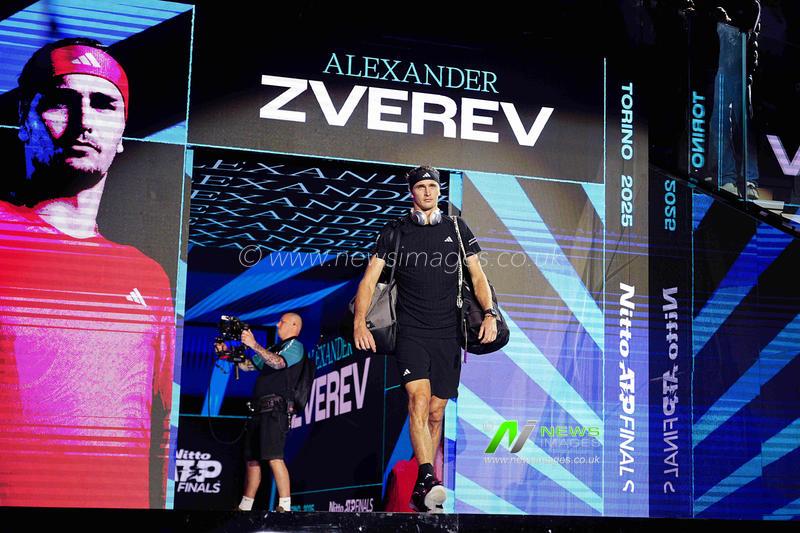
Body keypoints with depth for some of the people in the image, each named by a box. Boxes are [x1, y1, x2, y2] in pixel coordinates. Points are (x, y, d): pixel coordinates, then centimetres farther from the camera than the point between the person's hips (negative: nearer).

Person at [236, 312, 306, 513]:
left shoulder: (295, 346, 3)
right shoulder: (274, 348, 29)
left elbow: (278, 363, -18)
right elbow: (247, 366, 28)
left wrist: (254, 345, -23)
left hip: (275, 407, -9)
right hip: (260, 409, 9)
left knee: (274, 457, -18)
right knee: (252, 459, 9)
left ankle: (285, 507, -20)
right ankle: (244, 507, 14)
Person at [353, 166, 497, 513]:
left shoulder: (457, 229, 13)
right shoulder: (395, 232, 8)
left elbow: (477, 276, 11)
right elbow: (370, 279, 3)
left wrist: (490, 313, -6)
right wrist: (360, 322, -11)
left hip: (447, 333, 2)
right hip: (410, 331, -2)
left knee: (436, 413, 4)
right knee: (419, 397, -23)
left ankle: (422, 489, 13)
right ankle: (429, 480, -33)